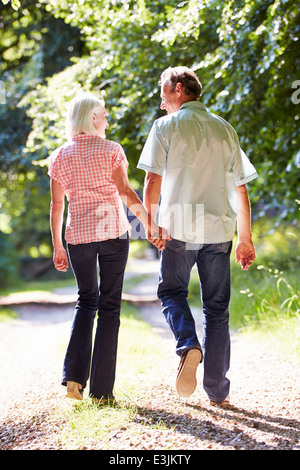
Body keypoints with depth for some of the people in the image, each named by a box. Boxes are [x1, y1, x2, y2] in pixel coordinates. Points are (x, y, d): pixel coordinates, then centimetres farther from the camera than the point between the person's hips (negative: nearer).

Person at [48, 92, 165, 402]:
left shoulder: (60, 156, 6)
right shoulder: (111, 150, -1)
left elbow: (56, 205, 4)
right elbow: (125, 191, -12)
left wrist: (57, 246, 10)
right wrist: (150, 224, -11)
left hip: (77, 234, 3)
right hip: (113, 231, -3)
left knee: (86, 301, 18)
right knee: (109, 306, 4)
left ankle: (74, 376, 2)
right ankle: (101, 388, 4)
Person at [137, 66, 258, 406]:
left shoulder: (166, 126, 1)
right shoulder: (225, 129, 12)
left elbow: (153, 181, -5)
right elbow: (240, 189, 10)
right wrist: (245, 237, 14)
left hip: (179, 227, -3)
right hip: (219, 228, 3)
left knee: (171, 291, 16)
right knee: (217, 307, 8)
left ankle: (189, 346, -13)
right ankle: (217, 391, 10)